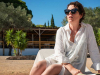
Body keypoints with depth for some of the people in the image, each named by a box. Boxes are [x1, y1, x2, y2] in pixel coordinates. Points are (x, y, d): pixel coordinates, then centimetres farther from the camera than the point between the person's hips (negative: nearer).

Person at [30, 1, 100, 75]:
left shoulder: (88, 29, -1)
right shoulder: (61, 31, 0)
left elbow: (94, 51, 0)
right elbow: (59, 53, -10)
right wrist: (71, 68, -24)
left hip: (75, 65, -1)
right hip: (59, 60, 2)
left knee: (53, 68, -33)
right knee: (39, 65, -30)